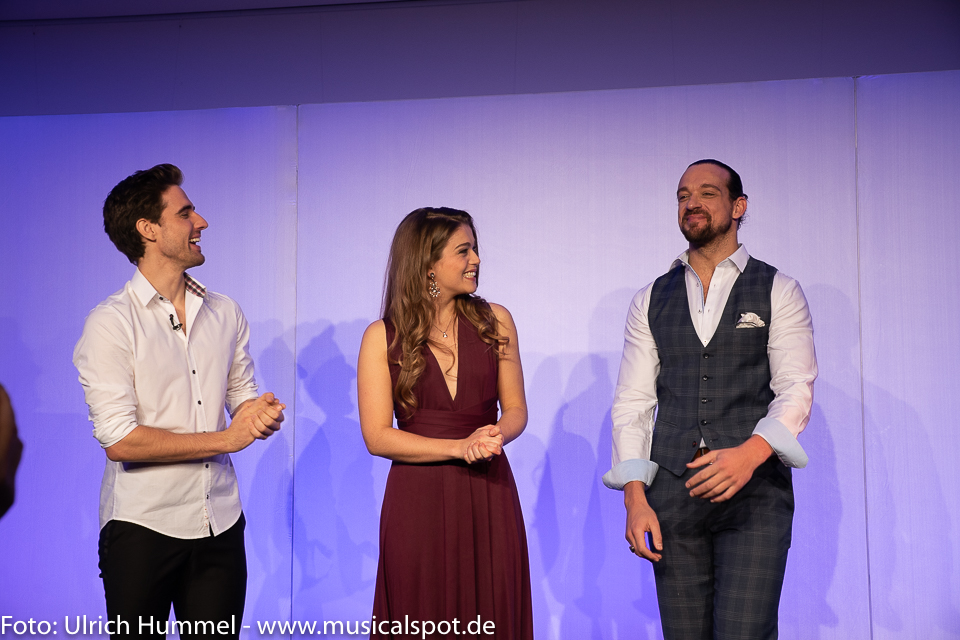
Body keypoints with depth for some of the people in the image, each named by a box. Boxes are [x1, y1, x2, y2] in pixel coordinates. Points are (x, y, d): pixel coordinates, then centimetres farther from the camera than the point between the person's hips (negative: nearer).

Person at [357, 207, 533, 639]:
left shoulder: (494, 321, 4)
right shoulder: (383, 337, -3)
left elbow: (515, 408, 8)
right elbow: (377, 437, -6)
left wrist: (496, 434, -14)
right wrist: (459, 447, -15)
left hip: (489, 498, 2)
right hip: (418, 502, -2)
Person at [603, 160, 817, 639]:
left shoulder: (778, 293, 6)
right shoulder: (651, 301, 13)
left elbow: (796, 389, -4)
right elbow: (632, 402, 7)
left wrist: (751, 453, -23)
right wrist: (635, 497, -4)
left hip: (755, 494, -2)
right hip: (673, 494, 3)